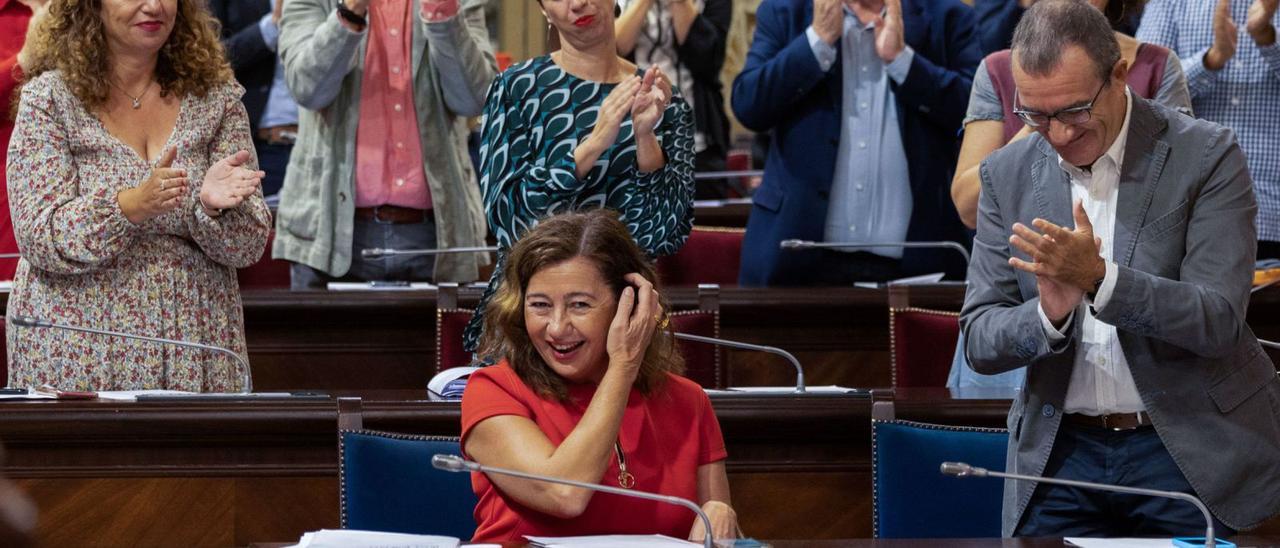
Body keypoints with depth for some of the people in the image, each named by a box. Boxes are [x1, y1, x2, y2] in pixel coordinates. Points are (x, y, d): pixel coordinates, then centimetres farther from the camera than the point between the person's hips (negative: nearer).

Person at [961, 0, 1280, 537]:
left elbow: (1219, 322, -16)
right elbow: (979, 343, 1)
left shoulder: (1206, 155, -9)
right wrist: (1049, 313, -21)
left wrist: (1099, 278, -30)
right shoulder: (1007, 174, 2)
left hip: (1189, 453, -3)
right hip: (1060, 450, 3)